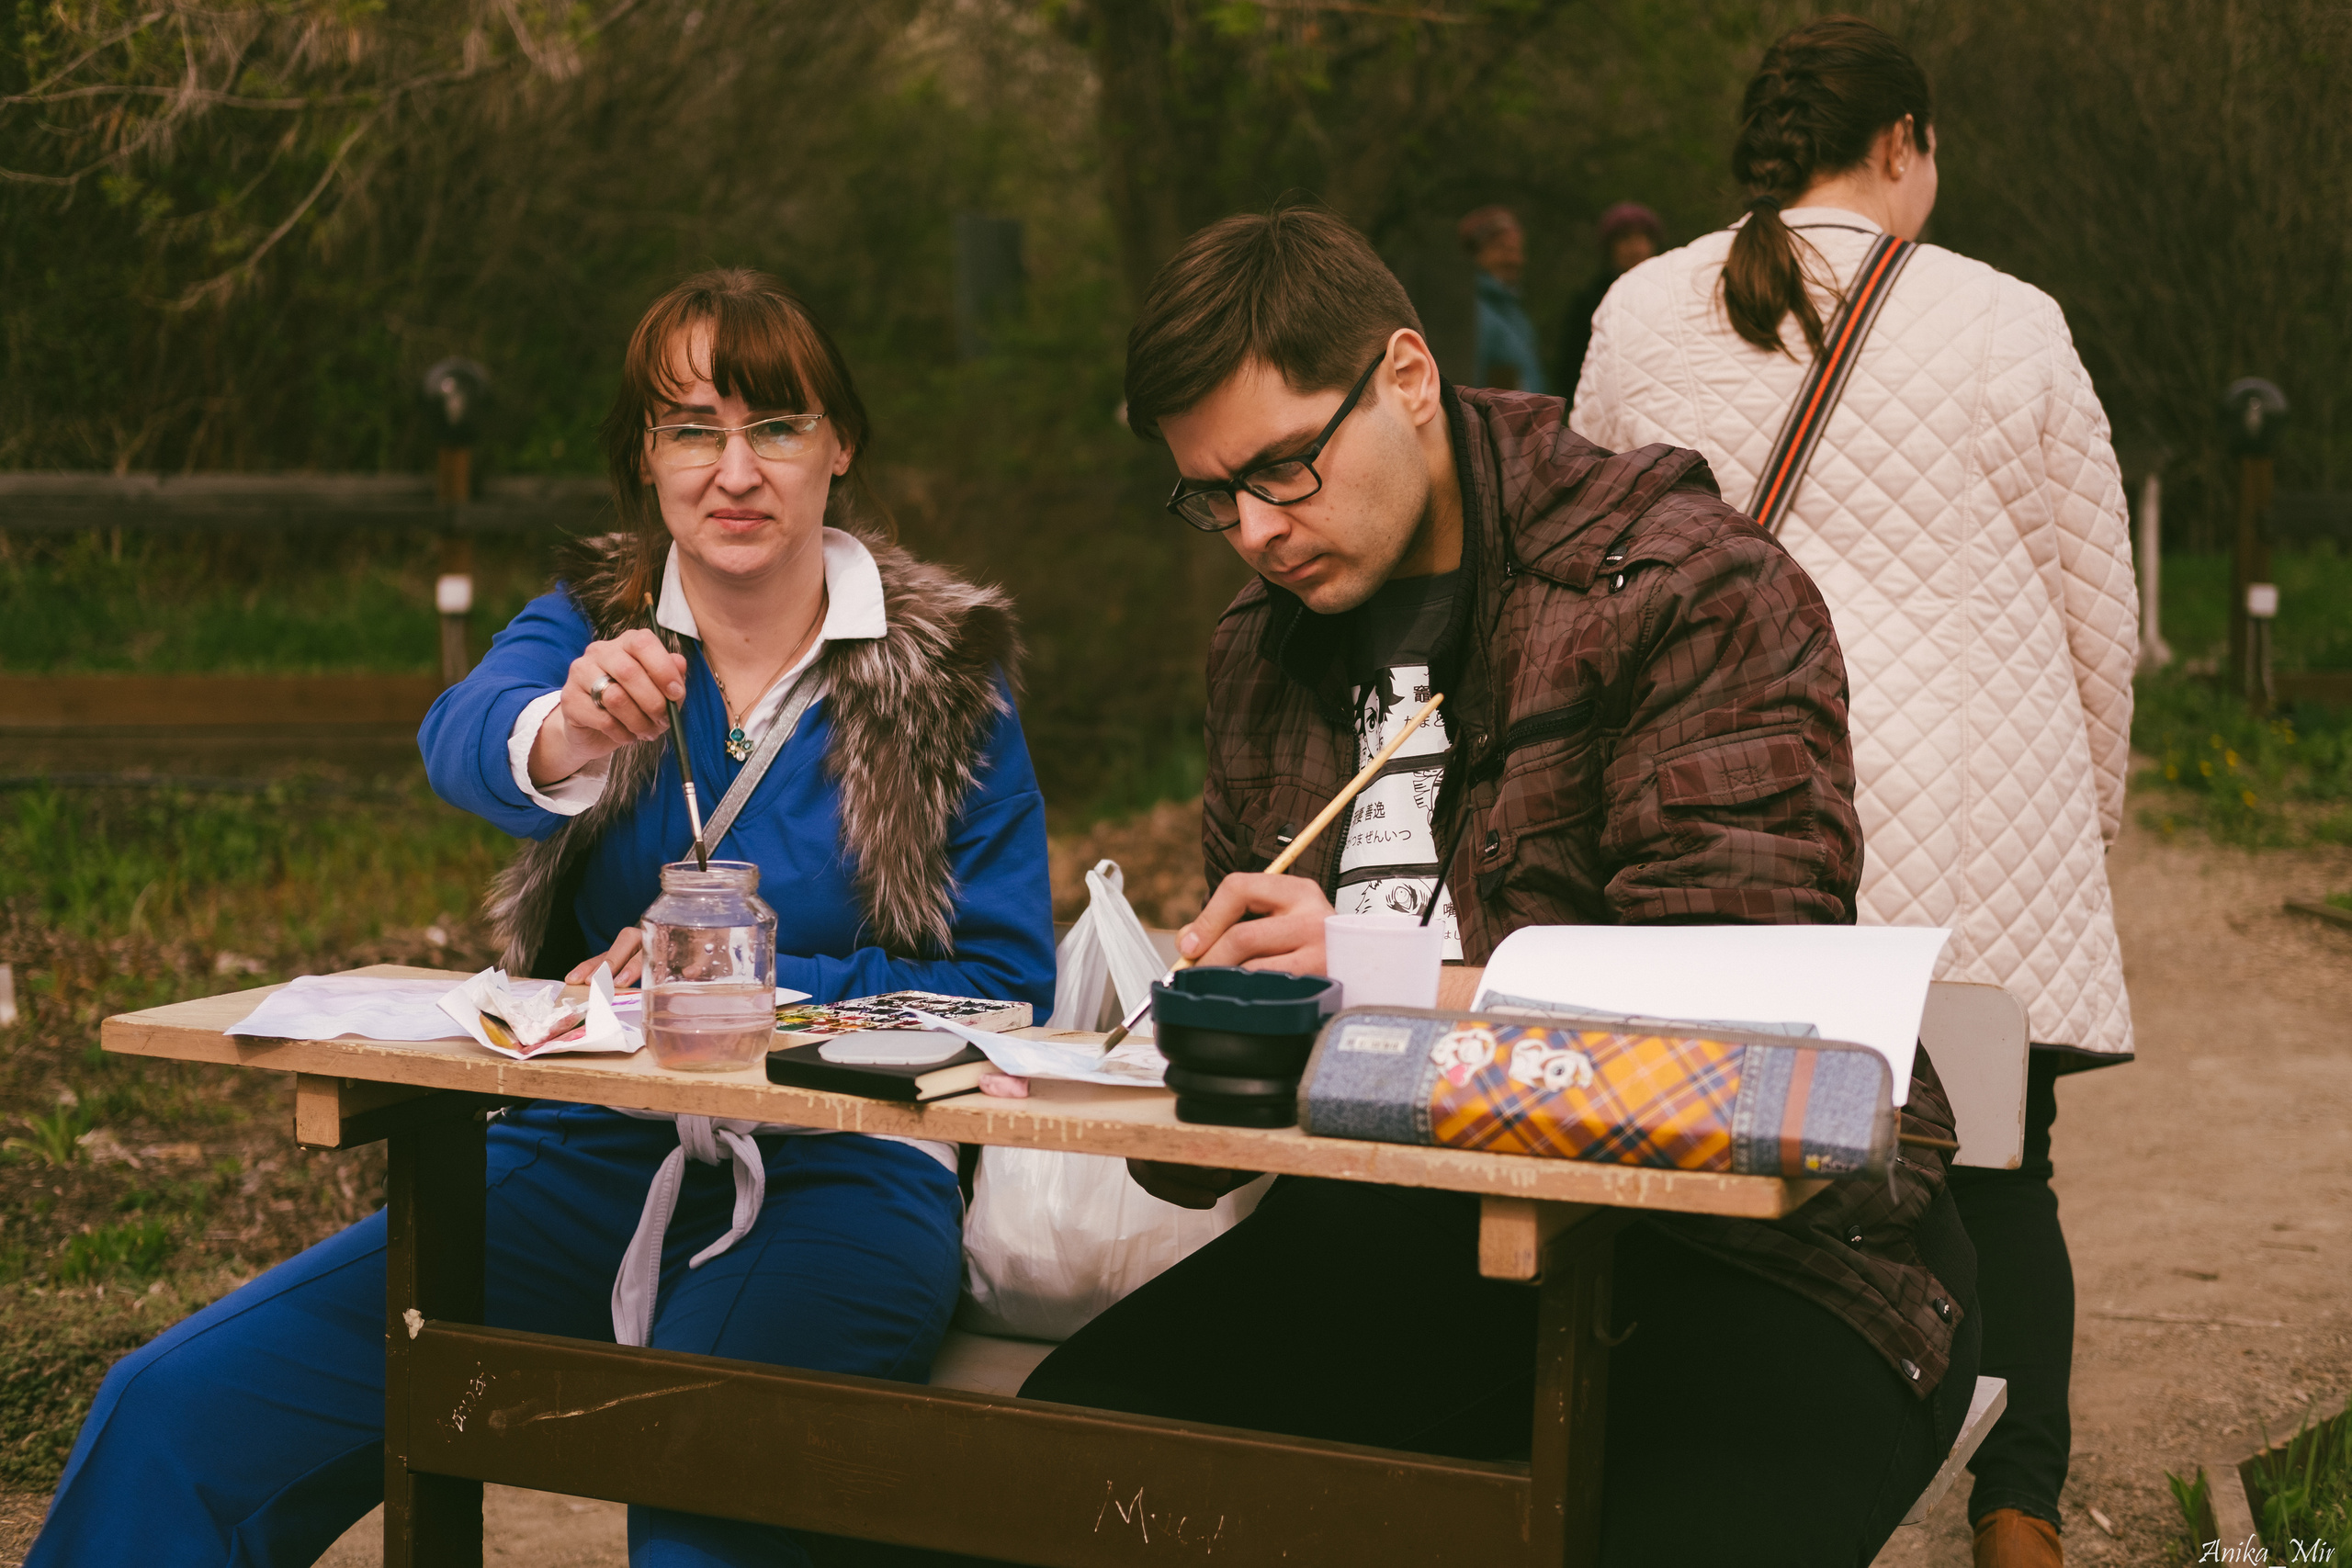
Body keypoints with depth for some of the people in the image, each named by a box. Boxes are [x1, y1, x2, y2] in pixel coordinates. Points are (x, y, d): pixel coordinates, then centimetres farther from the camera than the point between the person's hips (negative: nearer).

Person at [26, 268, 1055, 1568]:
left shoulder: (944, 670, 4)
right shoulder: (592, 625, 9)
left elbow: (1007, 978, 1)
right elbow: (461, 743, -15)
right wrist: (563, 729, -39)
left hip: (835, 1170, -3)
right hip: (583, 1154, 3)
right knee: (173, 1408, -13)